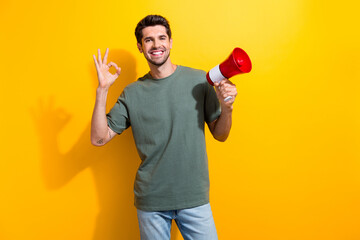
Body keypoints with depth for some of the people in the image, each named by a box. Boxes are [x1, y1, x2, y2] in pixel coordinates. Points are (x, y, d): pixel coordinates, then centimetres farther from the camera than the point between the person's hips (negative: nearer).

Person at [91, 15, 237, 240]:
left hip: (195, 197, 0)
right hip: (151, 200, 1)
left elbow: (220, 135, 3)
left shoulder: (199, 80, -2)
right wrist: (102, 90, -10)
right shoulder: (132, 93, 0)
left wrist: (227, 108, -17)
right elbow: (99, 138, -3)